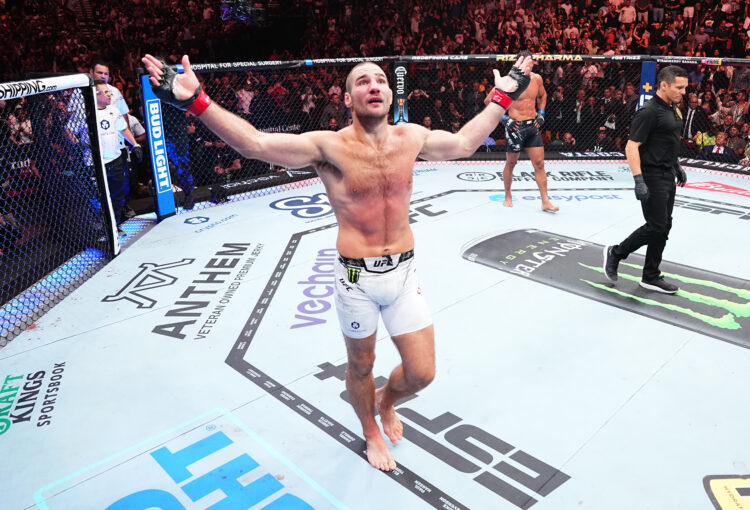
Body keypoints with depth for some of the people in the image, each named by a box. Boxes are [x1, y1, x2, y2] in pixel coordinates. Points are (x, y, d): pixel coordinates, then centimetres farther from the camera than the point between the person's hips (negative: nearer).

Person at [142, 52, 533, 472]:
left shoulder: (411, 137, 1)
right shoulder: (330, 146, -13)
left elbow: (464, 143, 18)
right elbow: (256, 144, -21)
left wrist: (503, 97, 22)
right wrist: (195, 100, -29)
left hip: (404, 272, 4)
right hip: (358, 278, -3)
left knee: (421, 374, 8)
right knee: (362, 366, 17)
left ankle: (386, 401, 46)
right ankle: (372, 432, 49)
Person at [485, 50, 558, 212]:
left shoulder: (536, 78, 6)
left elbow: (542, 95, 26)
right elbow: (488, 100, -7)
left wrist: (541, 113, 11)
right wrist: (504, 118, -11)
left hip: (533, 126, 4)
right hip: (515, 126, -4)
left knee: (539, 164, 0)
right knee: (511, 163, 9)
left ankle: (545, 202, 2)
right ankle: (508, 196, 30)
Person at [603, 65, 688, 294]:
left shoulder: (673, 109, 11)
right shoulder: (649, 111, -17)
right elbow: (631, 147, -21)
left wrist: (677, 167, 24)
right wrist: (639, 180, -27)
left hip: (667, 176, 9)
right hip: (652, 178, -9)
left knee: (664, 227, 10)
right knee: (656, 227, -7)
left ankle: (651, 277, 18)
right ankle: (615, 253, 15)